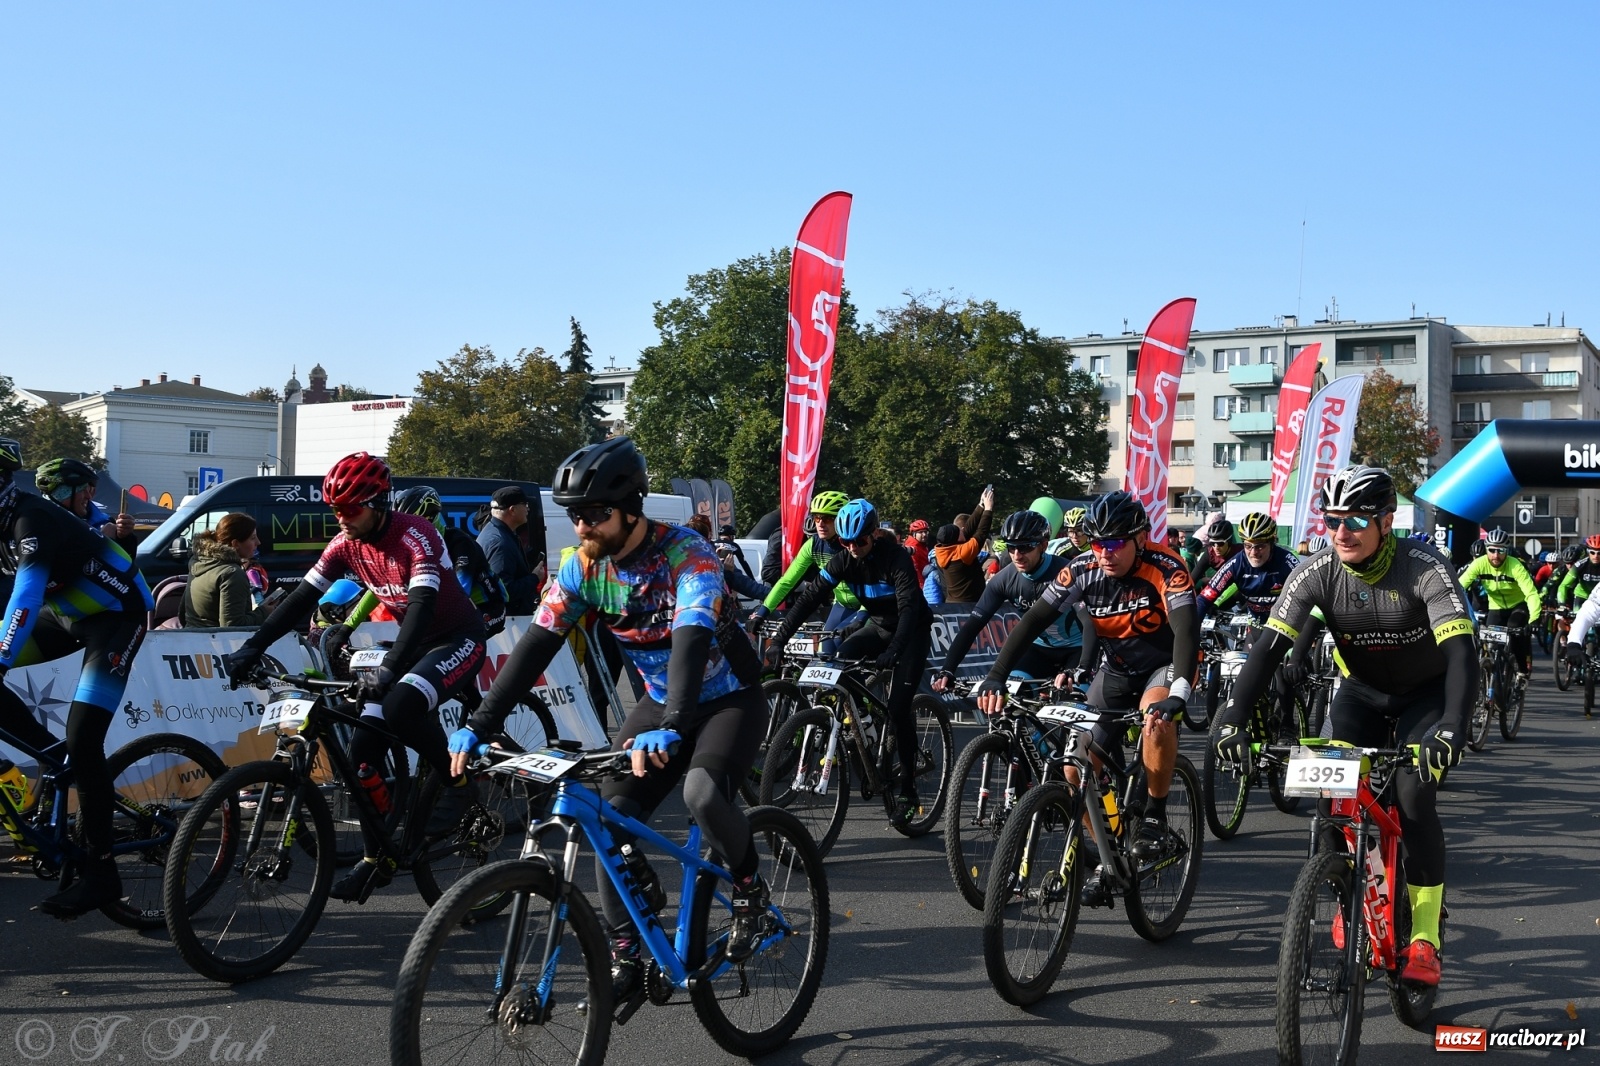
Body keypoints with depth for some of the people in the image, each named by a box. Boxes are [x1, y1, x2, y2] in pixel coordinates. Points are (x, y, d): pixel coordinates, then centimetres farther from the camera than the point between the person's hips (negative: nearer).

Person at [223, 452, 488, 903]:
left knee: (401, 705, -35)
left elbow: (422, 606, -36)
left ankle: (457, 781, -10)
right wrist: (252, 648, -16)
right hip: (412, 642, 8)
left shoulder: (417, 537, -25)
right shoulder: (346, 544, -5)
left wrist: (389, 668, -47)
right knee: (364, 749, -3)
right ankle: (379, 858, 9)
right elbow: (301, 598, -5)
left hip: (458, 640, -7)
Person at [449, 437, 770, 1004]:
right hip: (659, 702, 6)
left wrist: (670, 729, -56)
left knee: (702, 792, -33)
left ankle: (749, 884, -3)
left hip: (729, 698, -6)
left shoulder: (687, 554, -27)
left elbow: (692, 640, -41)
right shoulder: (585, 565, -9)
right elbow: (535, 644, -11)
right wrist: (478, 725, -19)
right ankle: (625, 958, 1)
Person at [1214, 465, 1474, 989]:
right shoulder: (1317, 573, -21)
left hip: (1428, 693, -3)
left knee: (1414, 796, -21)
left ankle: (1424, 937, -9)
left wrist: (1452, 725, -56)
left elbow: (1461, 649, -40)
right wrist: (1233, 717, -40)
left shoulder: (1424, 568, -30)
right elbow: (1269, 646, -27)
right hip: (1362, 691, 3)